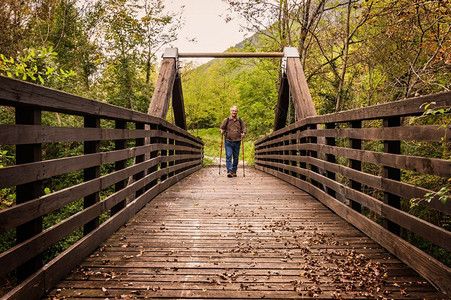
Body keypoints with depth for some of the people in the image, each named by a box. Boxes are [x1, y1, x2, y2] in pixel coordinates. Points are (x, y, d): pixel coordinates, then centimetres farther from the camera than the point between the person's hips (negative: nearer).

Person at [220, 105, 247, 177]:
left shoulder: (240, 121, 8)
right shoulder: (226, 120, 5)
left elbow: (244, 129, 13)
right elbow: (221, 128, 12)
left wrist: (243, 133, -8)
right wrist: (222, 131, -9)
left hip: (237, 142, 2)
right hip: (228, 142, -1)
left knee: (236, 157, 7)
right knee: (228, 156, -10)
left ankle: (234, 171, 19)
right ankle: (229, 171, -12)